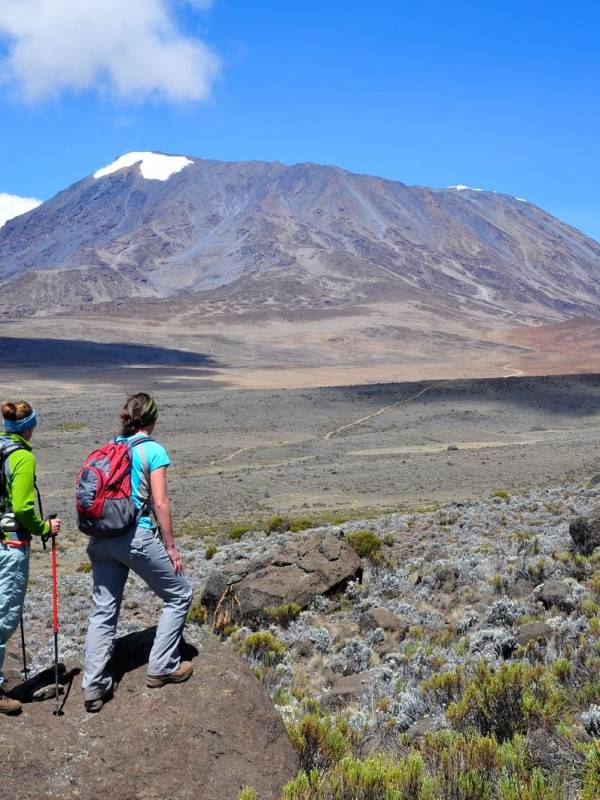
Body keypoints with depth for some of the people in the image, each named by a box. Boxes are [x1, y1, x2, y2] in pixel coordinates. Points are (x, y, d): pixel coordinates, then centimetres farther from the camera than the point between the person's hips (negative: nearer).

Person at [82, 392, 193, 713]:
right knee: (179, 596, 14)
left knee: (103, 611, 13)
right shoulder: (153, 451, -7)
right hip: (137, 537, -6)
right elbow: (160, 503, -10)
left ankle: (94, 687, 12)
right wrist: (170, 547, -3)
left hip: (101, 539, 6)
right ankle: (162, 667, 17)